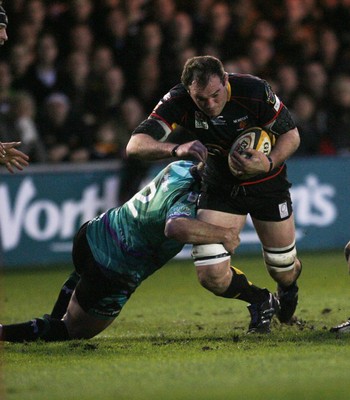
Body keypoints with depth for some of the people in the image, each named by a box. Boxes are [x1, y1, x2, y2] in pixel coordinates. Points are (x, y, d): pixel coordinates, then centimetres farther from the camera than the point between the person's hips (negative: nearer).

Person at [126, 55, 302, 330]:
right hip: (219, 186, 1)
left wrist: (269, 163, -34)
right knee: (211, 274, -15)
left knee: (284, 269, 10)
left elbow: (291, 134, -14)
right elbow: (135, 145, -30)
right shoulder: (178, 102, -24)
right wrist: (176, 149, -48)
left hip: (267, 182, -1)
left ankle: (288, 289, 51)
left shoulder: (254, 91, -27)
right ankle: (261, 303, 18)